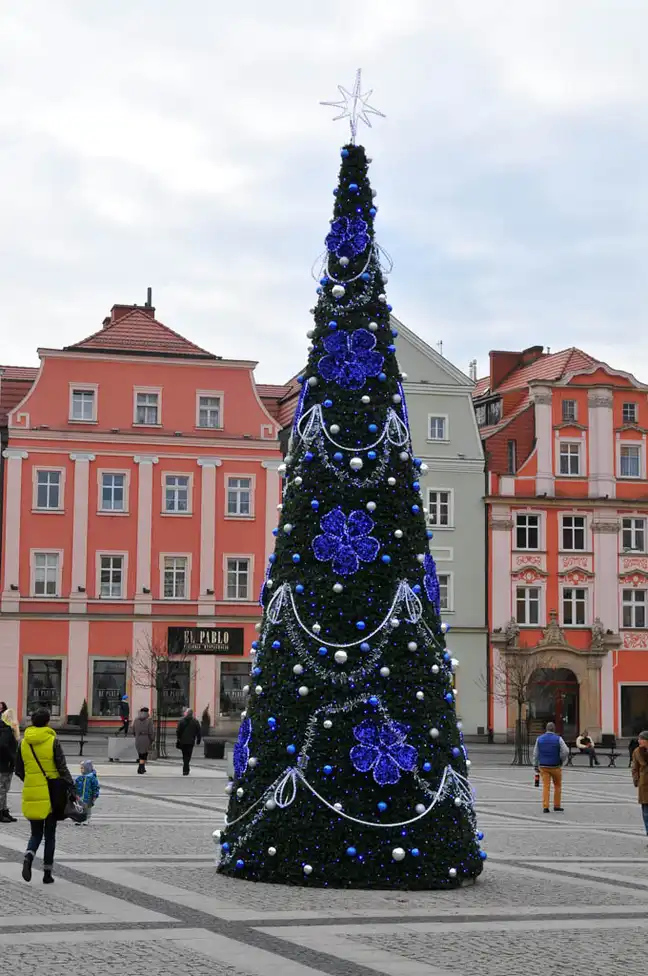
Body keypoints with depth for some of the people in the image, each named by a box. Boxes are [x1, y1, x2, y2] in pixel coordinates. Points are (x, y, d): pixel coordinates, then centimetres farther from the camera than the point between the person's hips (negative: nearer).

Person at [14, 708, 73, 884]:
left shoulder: (23, 743, 3)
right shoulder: (52, 741, -9)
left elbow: (19, 771, 10)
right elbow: (62, 768, -11)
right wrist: (72, 788, -4)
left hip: (31, 793, 3)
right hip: (51, 794, -2)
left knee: (36, 833, 13)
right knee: (50, 835, 9)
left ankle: (28, 857, -17)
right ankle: (47, 873, 11)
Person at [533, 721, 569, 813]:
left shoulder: (539, 739, 1)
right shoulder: (558, 739, -7)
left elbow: (535, 754, 3)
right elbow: (566, 751, -15)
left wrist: (536, 765, 11)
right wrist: (561, 760, 2)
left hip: (543, 766, 2)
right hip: (555, 766, -2)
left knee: (546, 787, 2)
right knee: (557, 786, 15)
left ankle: (545, 807, -6)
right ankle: (557, 806, 18)